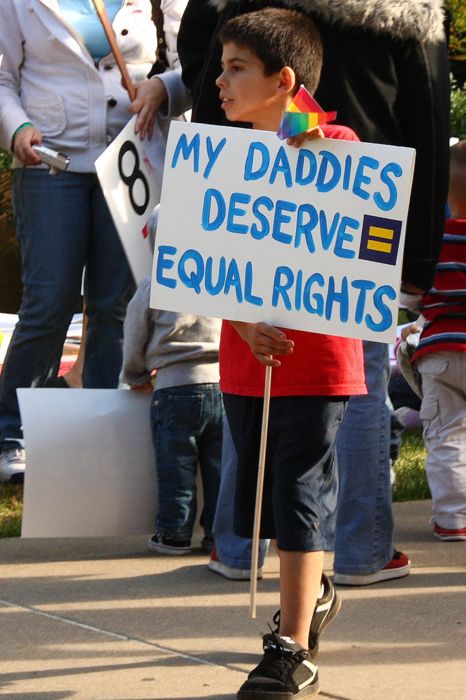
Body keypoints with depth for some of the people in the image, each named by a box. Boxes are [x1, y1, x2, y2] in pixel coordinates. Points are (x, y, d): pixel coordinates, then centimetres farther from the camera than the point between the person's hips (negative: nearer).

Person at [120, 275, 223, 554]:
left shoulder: (153, 286, -2)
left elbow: (134, 336, 8)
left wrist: (136, 377, 25)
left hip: (177, 387, -3)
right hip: (227, 387, 3)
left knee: (177, 468, 6)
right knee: (221, 468, 10)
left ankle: (174, 534, 9)